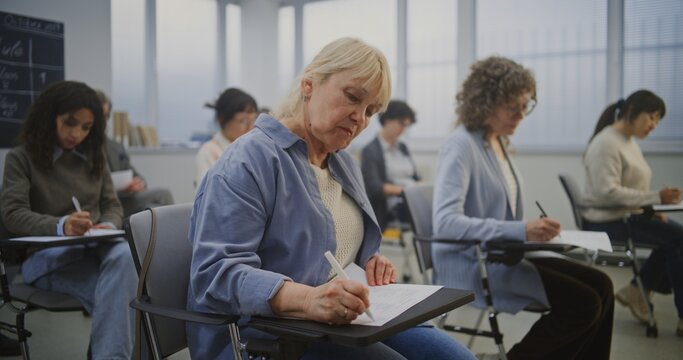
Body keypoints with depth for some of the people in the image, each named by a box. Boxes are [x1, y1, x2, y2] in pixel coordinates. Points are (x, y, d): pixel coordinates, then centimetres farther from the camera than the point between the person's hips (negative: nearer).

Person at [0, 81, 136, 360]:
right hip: (47, 253, -3)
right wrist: (60, 226, -30)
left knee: (124, 255, -37)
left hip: (95, 246, 4)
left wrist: (108, 227, -13)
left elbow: (112, 206, 14)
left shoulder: (94, 156, 16)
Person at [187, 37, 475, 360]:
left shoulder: (344, 164, 15)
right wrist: (307, 300, -40)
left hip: (339, 322, 8)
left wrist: (373, 261, 2)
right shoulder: (248, 163, -14)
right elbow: (217, 273, -25)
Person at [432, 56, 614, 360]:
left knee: (600, 286, -3)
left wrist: (533, 231, 2)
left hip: (503, 255, 9)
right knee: (582, 302, -18)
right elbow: (445, 222, -28)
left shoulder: (499, 143, 12)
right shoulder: (461, 146, -15)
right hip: (471, 266, -9)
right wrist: (521, 231, -34)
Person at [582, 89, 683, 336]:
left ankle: (638, 291, 2)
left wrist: (653, 208, 0)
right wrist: (656, 198, -26)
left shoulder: (629, 142, 15)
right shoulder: (606, 143, -15)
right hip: (607, 222, -10)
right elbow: (608, 192, -25)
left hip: (627, 215, 10)